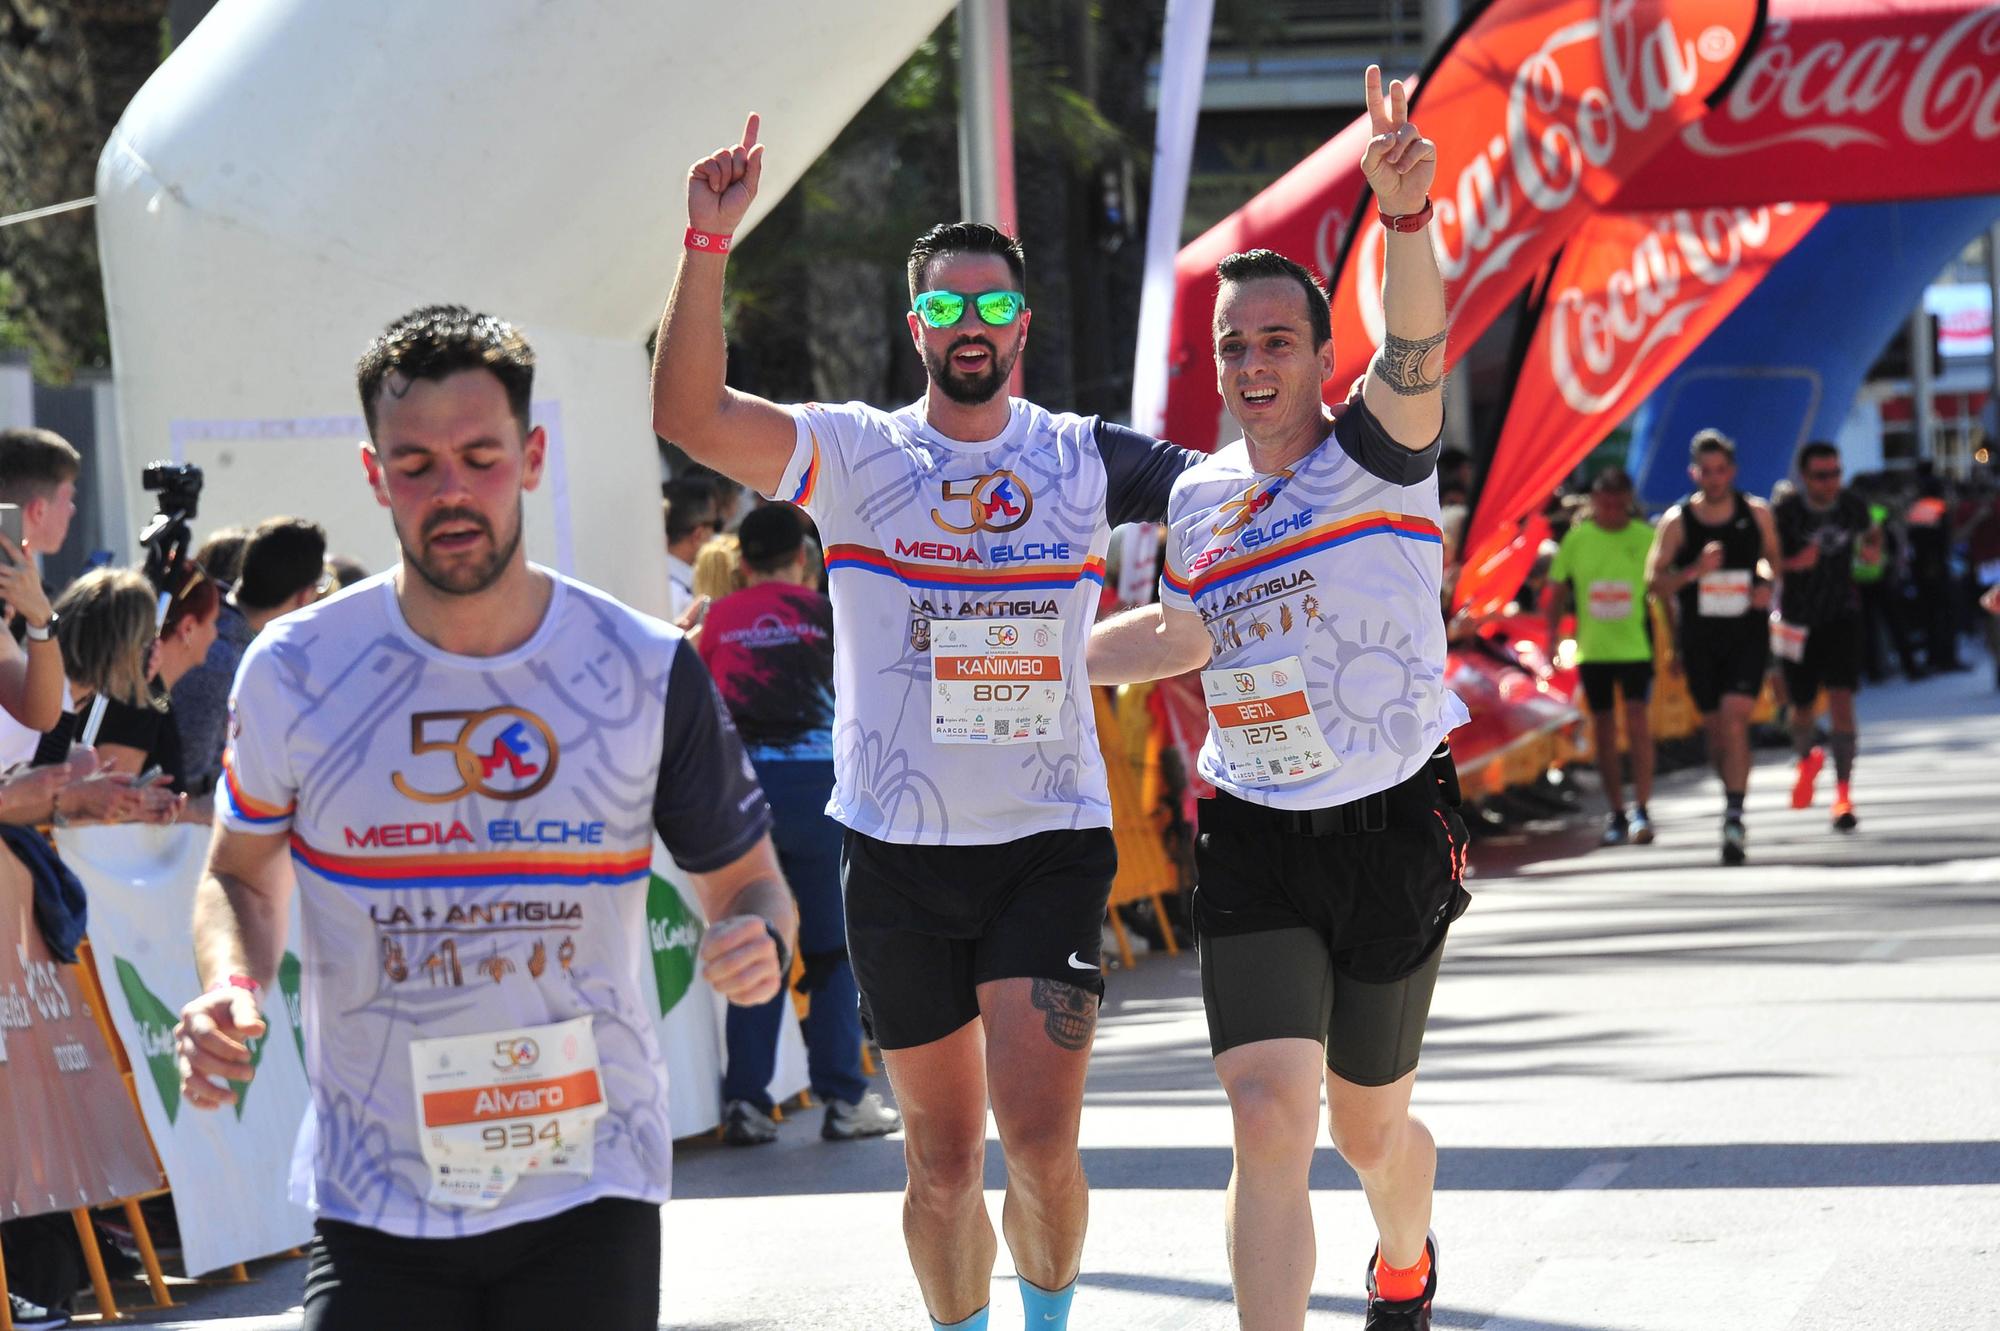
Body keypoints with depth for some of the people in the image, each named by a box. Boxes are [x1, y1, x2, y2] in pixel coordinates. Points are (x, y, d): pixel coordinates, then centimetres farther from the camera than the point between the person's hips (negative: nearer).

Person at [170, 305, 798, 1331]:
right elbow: (242, 877, 12)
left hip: (590, 1194, 0)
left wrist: (757, 940, -16)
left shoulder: (648, 673, -2)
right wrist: (229, 990, -10)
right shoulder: (295, 671, -2)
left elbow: (743, 878, 8)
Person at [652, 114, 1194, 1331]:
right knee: (943, 1159, 8)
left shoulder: (1084, 461, 4)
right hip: (899, 852, 1)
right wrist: (709, 244, -23)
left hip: (1051, 841, 0)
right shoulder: (857, 455, 0)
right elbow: (688, 414, -14)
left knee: (1040, 1140, -12)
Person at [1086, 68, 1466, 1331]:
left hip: (1392, 833, -2)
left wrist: (1407, 216, -50)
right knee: (1269, 1119, -14)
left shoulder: (1376, 456, -9)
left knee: (1368, 1128, 13)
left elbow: (1416, 353, -32)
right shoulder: (1199, 496, 6)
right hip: (1253, 840, 3)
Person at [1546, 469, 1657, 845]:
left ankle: (1641, 810, -12)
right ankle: (1616, 813, 16)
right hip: (1592, 649, 2)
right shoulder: (1576, 539, 3)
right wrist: (1551, 643, 3)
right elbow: (1558, 595, 9)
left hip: (1636, 647, -2)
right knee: (1603, 732, 7)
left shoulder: (1646, 538, -1)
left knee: (1636, 723, -14)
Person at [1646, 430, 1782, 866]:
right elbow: (1655, 581, -4)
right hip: (1699, 638, 1)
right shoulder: (1677, 522, -2)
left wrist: (1766, 583, -3)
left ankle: (1735, 818, -19)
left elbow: (1772, 559, 19)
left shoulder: (1756, 514, 2)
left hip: (1748, 634, -1)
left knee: (1735, 720, -16)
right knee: (1716, 728, 9)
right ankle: (1731, 794, 34)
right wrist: (1694, 572, -21)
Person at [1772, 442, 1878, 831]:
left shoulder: (1852, 506, -3)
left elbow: (1867, 546, 15)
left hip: (1842, 617, 1)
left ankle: (1843, 795, -15)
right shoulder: (1785, 512, -13)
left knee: (1841, 700, -15)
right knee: (1802, 707, 11)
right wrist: (1795, 564, -28)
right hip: (1797, 620, -1)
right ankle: (1807, 760, 46)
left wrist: (1872, 548, -9)